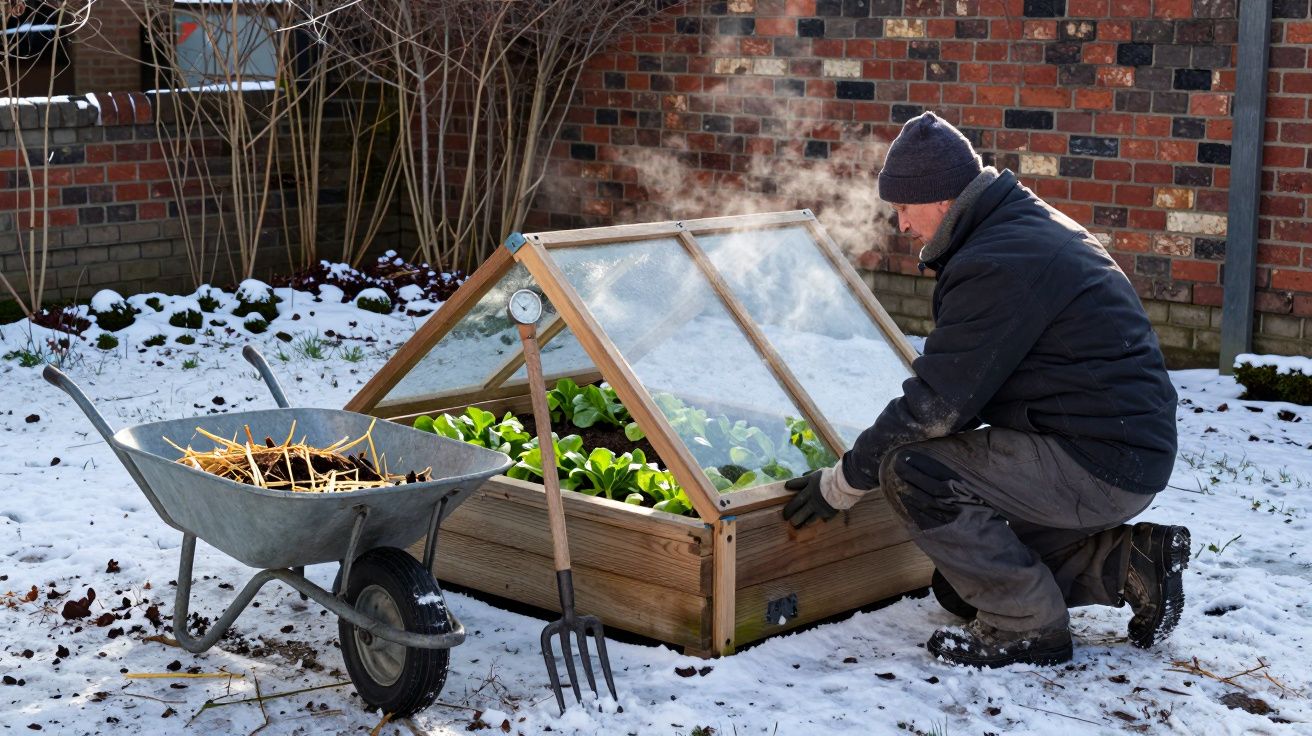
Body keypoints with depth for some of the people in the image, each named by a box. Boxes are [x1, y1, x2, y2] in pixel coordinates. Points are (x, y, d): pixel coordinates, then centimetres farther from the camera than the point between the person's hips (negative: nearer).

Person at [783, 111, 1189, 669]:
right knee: (957, 583, 17)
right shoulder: (1033, 226, 13)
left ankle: (1027, 626, -9)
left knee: (912, 470, -19)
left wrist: (841, 482, -10)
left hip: (1095, 465, -10)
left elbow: (937, 401, -21)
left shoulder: (998, 264, -21)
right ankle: (1127, 563, 14)